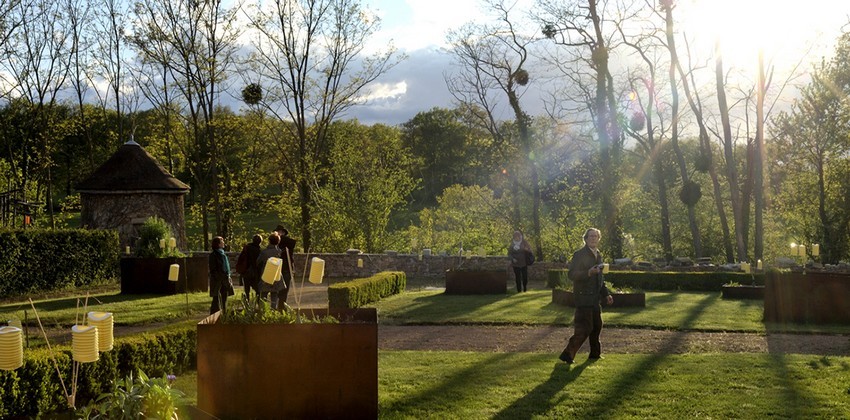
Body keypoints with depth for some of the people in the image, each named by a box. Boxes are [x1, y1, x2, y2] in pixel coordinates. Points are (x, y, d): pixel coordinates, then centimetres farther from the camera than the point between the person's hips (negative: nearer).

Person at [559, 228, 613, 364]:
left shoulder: (598, 255, 16)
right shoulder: (579, 255, -11)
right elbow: (571, 274, -19)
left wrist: (606, 294, 20)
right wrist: (588, 272, -31)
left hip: (595, 297, 9)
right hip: (583, 296, -9)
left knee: (597, 325, 15)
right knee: (585, 328, -12)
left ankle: (595, 353, 29)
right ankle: (568, 354, -7)